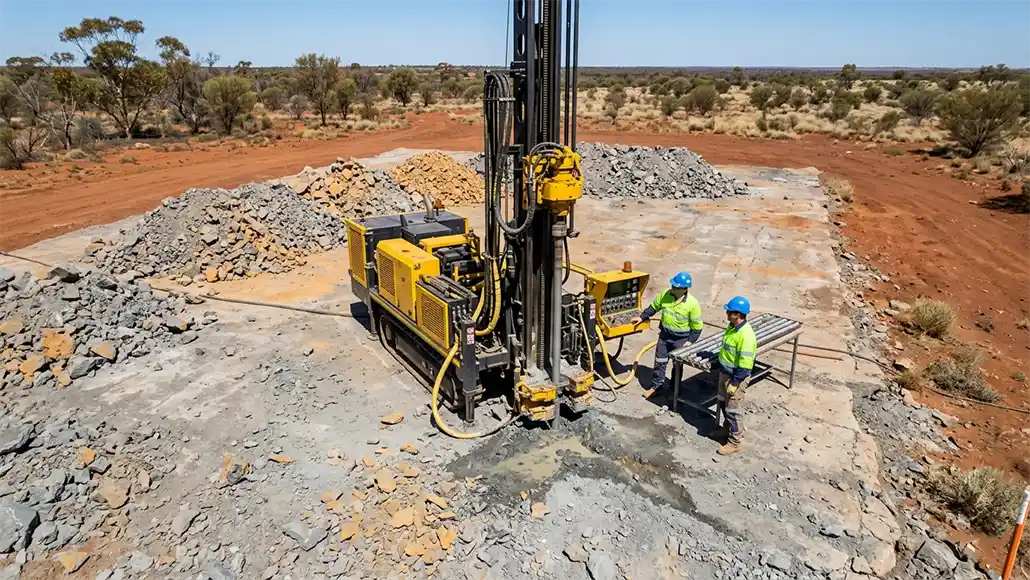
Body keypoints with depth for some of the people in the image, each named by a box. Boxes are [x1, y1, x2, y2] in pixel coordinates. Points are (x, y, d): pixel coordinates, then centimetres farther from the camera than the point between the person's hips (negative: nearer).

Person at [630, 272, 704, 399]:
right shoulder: (665, 294, -9)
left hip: (681, 339, -4)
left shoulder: (693, 304, -21)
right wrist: (642, 317, 8)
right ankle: (656, 386, 26)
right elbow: (654, 307, 9)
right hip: (664, 335, 4)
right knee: (659, 362, 11)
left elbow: (697, 326, -13)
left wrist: (690, 341, -15)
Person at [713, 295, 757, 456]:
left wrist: (734, 383, -22)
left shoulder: (745, 335, -29)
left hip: (736, 377, -9)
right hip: (725, 373, 9)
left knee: (732, 410, 3)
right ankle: (727, 429, 42)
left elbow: (745, 365, -26)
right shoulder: (732, 326, 0)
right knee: (723, 404, 22)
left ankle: (735, 442, 17)